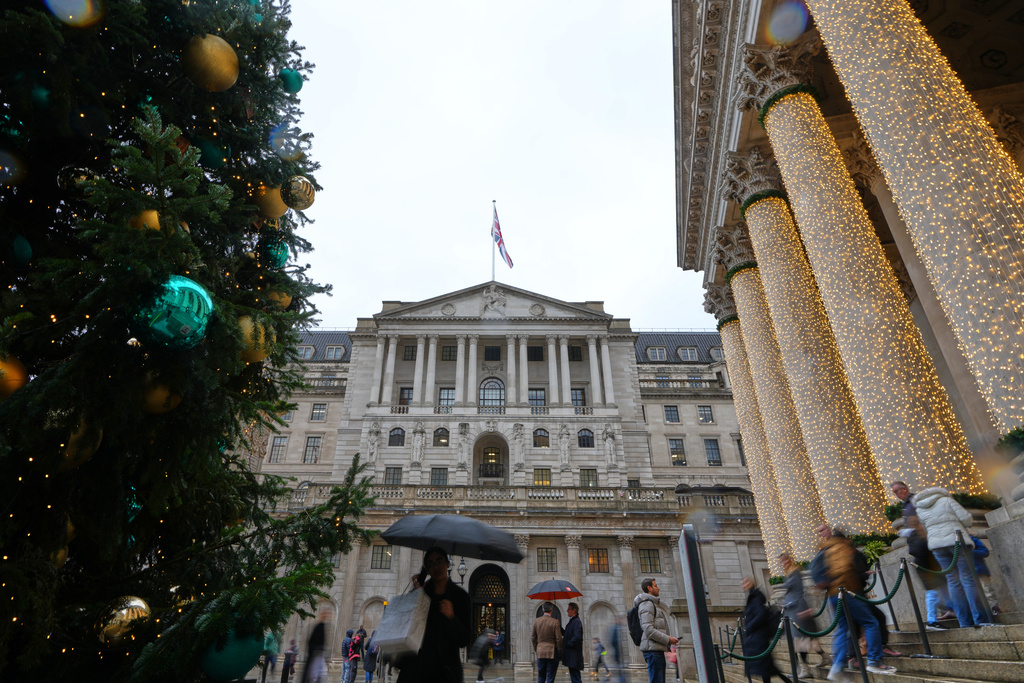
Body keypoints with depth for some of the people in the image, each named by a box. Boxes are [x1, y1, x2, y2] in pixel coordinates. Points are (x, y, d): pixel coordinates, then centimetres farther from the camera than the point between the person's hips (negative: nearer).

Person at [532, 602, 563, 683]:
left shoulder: (536, 621, -1)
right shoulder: (555, 622, -13)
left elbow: (533, 638, 6)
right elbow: (558, 639, -11)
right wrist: (559, 651, 2)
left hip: (540, 652, 3)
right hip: (552, 653, -3)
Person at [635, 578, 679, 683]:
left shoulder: (652, 604, 25)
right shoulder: (647, 604, -8)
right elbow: (648, 630, -18)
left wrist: (668, 639, 13)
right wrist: (668, 639, -14)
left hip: (657, 650, 10)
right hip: (653, 650, -10)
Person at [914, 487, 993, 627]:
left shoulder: (919, 510, 14)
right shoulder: (946, 500, 4)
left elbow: (925, 530, 15)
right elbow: (966, 519, -1)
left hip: (936, 545, 3)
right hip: (957, 541, -3)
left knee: (953, 581, 6)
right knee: (968, 579, -2)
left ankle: (965, 621, 5)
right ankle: (980, 619, -4)